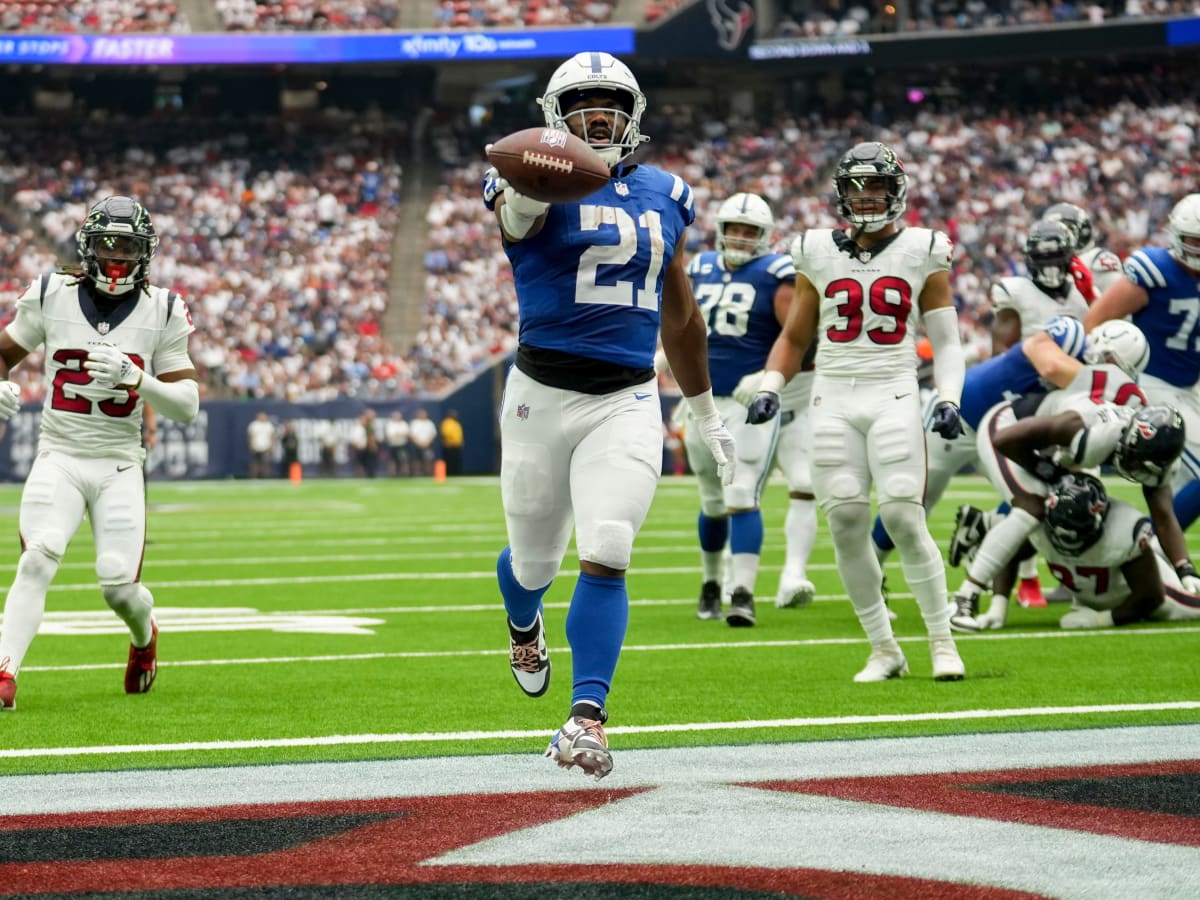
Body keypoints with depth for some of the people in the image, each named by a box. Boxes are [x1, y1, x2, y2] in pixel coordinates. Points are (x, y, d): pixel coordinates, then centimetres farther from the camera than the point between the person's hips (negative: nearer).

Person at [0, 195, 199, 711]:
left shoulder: (161, 311, -1)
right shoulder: (51, 295, 0)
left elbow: (188, 406, -2)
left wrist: (136, 379, -20)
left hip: (120, 466, 0)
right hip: (59, 459, 0)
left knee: (119, 585, -6)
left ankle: (144, 635, 29)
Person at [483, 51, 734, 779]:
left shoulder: (664, 197, 11)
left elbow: (681, 316, 23)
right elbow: (515, 214, -33)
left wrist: (707, 412, 29)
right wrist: (527, 192, -59)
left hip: (627, 404, 2)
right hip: (542, 396, -2)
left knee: (605, 558, -14)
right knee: (535, 560, 14)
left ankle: (589, 718, -15)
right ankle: (524, 626, 50)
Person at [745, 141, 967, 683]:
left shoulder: (922, 252, 4)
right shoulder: (817, 254, 9)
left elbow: (945, 339, 8)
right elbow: (794, 337, 18)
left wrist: (949, 400, -6)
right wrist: (771, 388, 3)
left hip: (894, 396, -2)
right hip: (834, 398, 2)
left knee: (903, 518, -14)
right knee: (846, 525, -5)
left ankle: (942, 643, -2)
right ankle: (884, 649, 6)